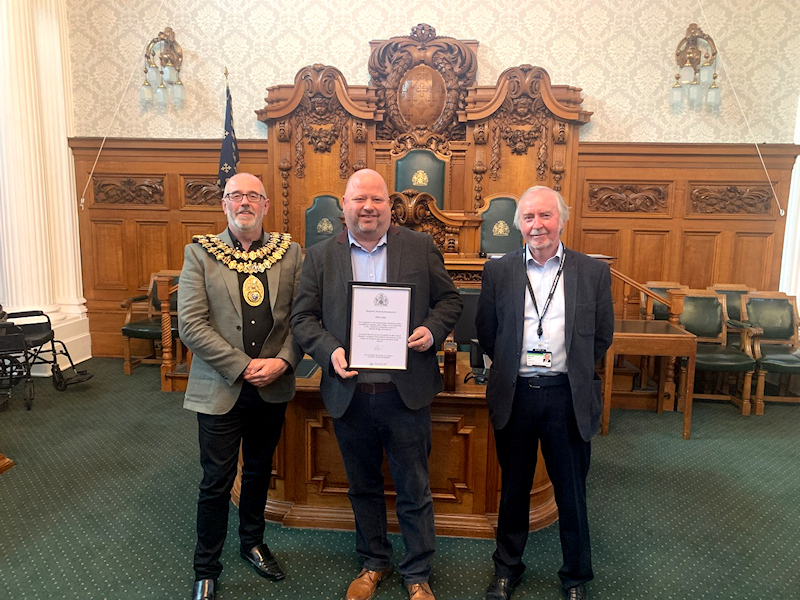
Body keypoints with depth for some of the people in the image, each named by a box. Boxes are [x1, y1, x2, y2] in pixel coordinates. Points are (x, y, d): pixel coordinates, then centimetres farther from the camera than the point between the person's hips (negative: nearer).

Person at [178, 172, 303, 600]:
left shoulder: (290, 253, 2)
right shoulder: (200, 254, -4)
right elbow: (190, 325, -12)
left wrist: (282, 362, -15)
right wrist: (243, 366, -16)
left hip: (272, 388, 3)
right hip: (220, 389, -2)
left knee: (259, 471, 20)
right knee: (217, 481, 7)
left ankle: (252, 543, 43)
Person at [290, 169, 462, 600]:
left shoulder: (420, 247, 1)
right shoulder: (320, 256, 3)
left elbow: (449, 299, 5)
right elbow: (303, 317, 1)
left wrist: (432, 330, -15)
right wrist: (329, 351, -16)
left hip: (406, 393, -1)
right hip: (349, 393, 2)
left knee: (414, 489, 11)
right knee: (363, 487, 19)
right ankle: (374, 563, 41)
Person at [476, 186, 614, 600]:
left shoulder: (593, 273, -2)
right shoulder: (497, 272, -1)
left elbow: (602, 336, 6)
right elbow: (486, 333, 5)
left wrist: (573, 372, 7)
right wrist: (513, 368, 8)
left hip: (568, 396, 0)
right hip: (514, 394, 1)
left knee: (571, 492, 14)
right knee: (513, 487, 17)